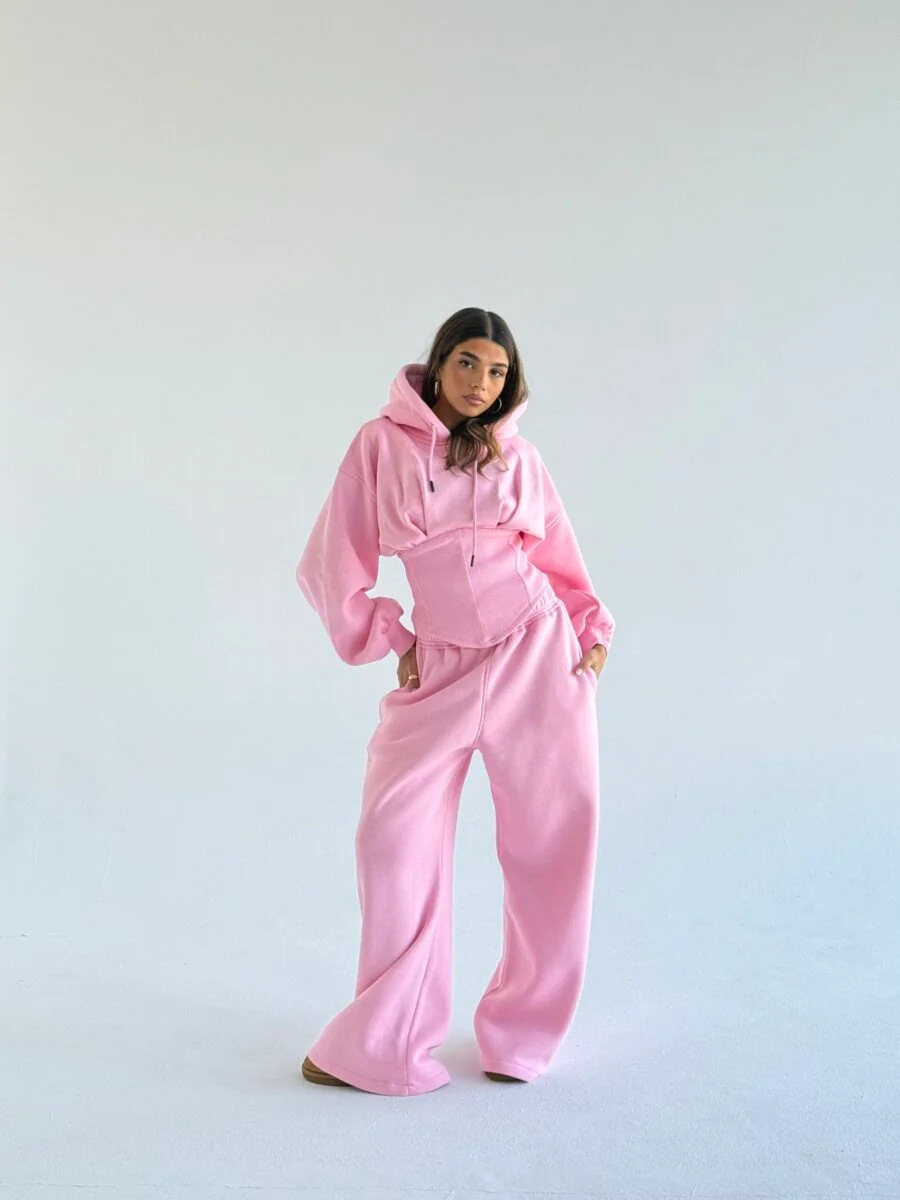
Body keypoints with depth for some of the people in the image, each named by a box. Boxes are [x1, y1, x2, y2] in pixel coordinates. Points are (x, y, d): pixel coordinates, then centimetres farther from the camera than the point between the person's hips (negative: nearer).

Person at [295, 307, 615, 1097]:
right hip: (442, 668, -1)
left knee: (552, 840, 3)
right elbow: (332, 564, 2)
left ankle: (523, 1033, 21)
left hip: (537, 653, 2)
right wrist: (390, 644, 1)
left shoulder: (517, 454, 8)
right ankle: (384, 1045, 9)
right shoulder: (384, 444, 1)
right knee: (397, 835, -6)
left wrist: (593, 626, 4)